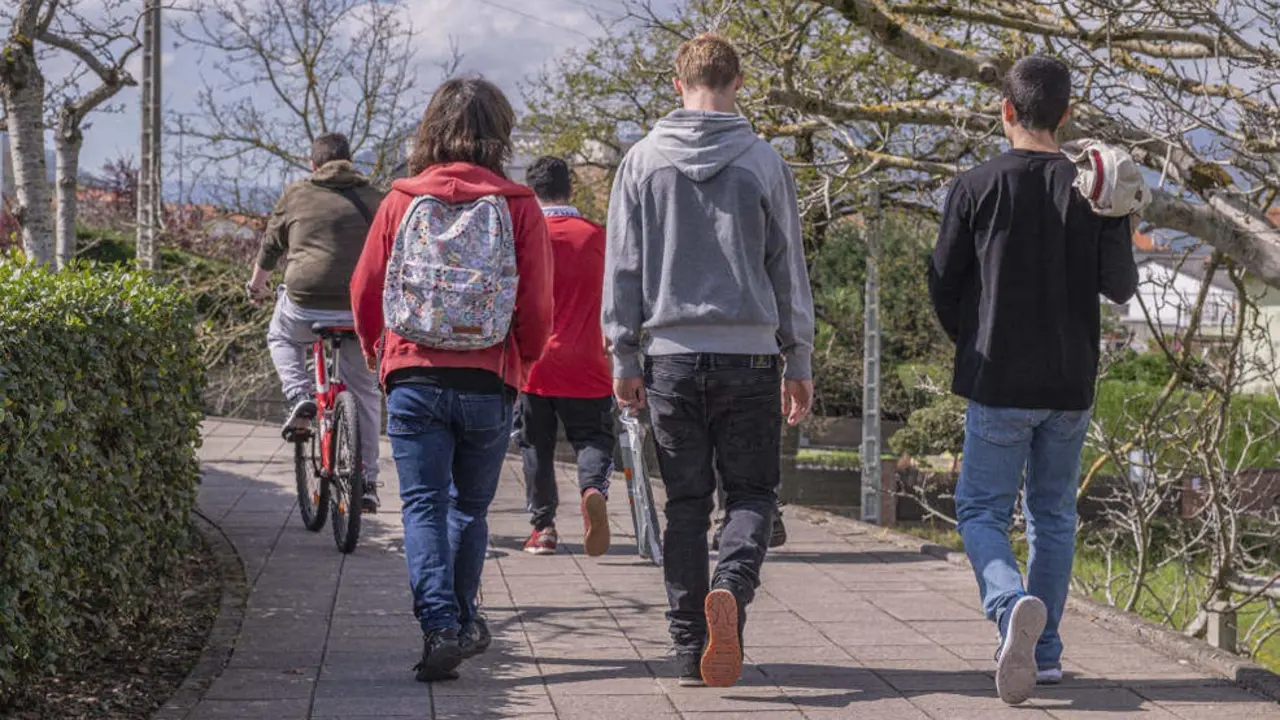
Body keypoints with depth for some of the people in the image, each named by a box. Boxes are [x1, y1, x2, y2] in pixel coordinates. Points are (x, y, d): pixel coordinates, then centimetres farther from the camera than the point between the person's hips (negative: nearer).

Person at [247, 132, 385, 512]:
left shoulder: (297, 195, 10)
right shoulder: (375, 200, 13)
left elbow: (269, 248, 21)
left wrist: (257, 285, 39)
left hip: (305, 304, -1)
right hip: (362, 312, 1)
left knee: (280, 338, 32)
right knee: (364, 393, 14)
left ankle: (300, 396, 8)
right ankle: (367, 481, 15)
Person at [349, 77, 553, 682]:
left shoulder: (403, 201, 2)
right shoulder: (517, 208, -2)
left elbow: (365, 289, 5)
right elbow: (538, 306, -2)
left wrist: (378, 352, 24)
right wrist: (521, 363, 18)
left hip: (413, 378, 0)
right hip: (488, 382, 0)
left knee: (424, 506, 0)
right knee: (470, 506, 16)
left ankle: (439, 625, -15)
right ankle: (461, 620, 24)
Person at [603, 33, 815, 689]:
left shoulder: (642, 161, 3)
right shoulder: (764, 162, 1)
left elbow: (623, 268, 4)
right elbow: (789, 270, 5)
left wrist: (623, 357, 10)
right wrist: (799, 363, 11)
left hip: (670, 356, 1)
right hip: (749, 356, -1)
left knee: (685, 503, 9)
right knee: (752, 493, 8)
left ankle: (690, 646, 7)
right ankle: (731, 586, -20)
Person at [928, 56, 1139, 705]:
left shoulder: (976, 188, -6)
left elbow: (943, 283, -1)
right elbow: (1120, 287, -2)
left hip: (998, 383, -2)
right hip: (1071, 384, 3)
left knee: (981, 511, 5)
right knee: (1053, 517, 16)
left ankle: (1013, 604, -24)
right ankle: (1044, 650, 17)